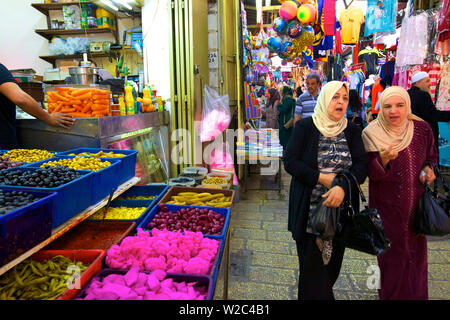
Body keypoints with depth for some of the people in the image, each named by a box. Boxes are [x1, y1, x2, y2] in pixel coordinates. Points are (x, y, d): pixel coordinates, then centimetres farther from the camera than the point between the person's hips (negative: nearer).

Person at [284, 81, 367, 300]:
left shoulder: (352, 131, 6)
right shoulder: (305, 126, -1)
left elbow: (362, 166, -5)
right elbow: (290, 162, -7)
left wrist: (342, 187, -23)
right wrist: (323, 178, -16)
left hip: (341, 209, 3)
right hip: (310, 210, -3)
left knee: (333, 263, 15)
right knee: (312, 267, 3)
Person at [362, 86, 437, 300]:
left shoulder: (422, 129, -2)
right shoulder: (371, 134, -12)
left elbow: (432, 156, 15)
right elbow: (371, 173, -15)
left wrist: (429, 168, -7)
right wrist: (384, 159, -35)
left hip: (416, 204, 3)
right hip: (387, 207, -3)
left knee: (416, 252, 16)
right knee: (393, 256, 8)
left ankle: (416, 294, 38)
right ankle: (391, 294, 31)